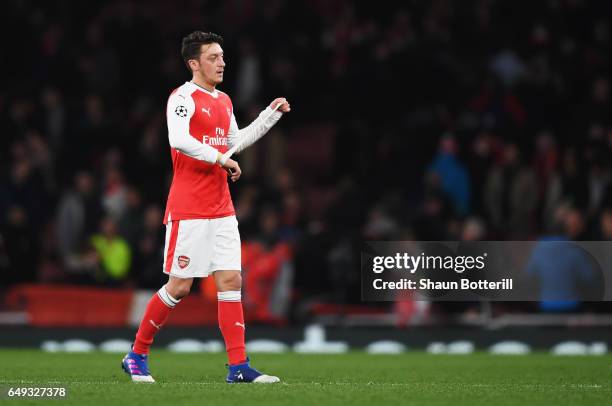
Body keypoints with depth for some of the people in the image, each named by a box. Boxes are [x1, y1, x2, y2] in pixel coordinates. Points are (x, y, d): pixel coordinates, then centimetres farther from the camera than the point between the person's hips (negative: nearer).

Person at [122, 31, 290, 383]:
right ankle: (137, 355, 12)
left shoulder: (224, 101, 15)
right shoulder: (184, 97, -10)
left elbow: (236, 141, 28)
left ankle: (239, 366, -2)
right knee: (180, 286, -4)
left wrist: (272, 113, 22)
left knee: (231, 280, -1)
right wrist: (221, 159, -22)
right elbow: (179, 140, -27)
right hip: (188, 210, -7)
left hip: (222, 209, 7)